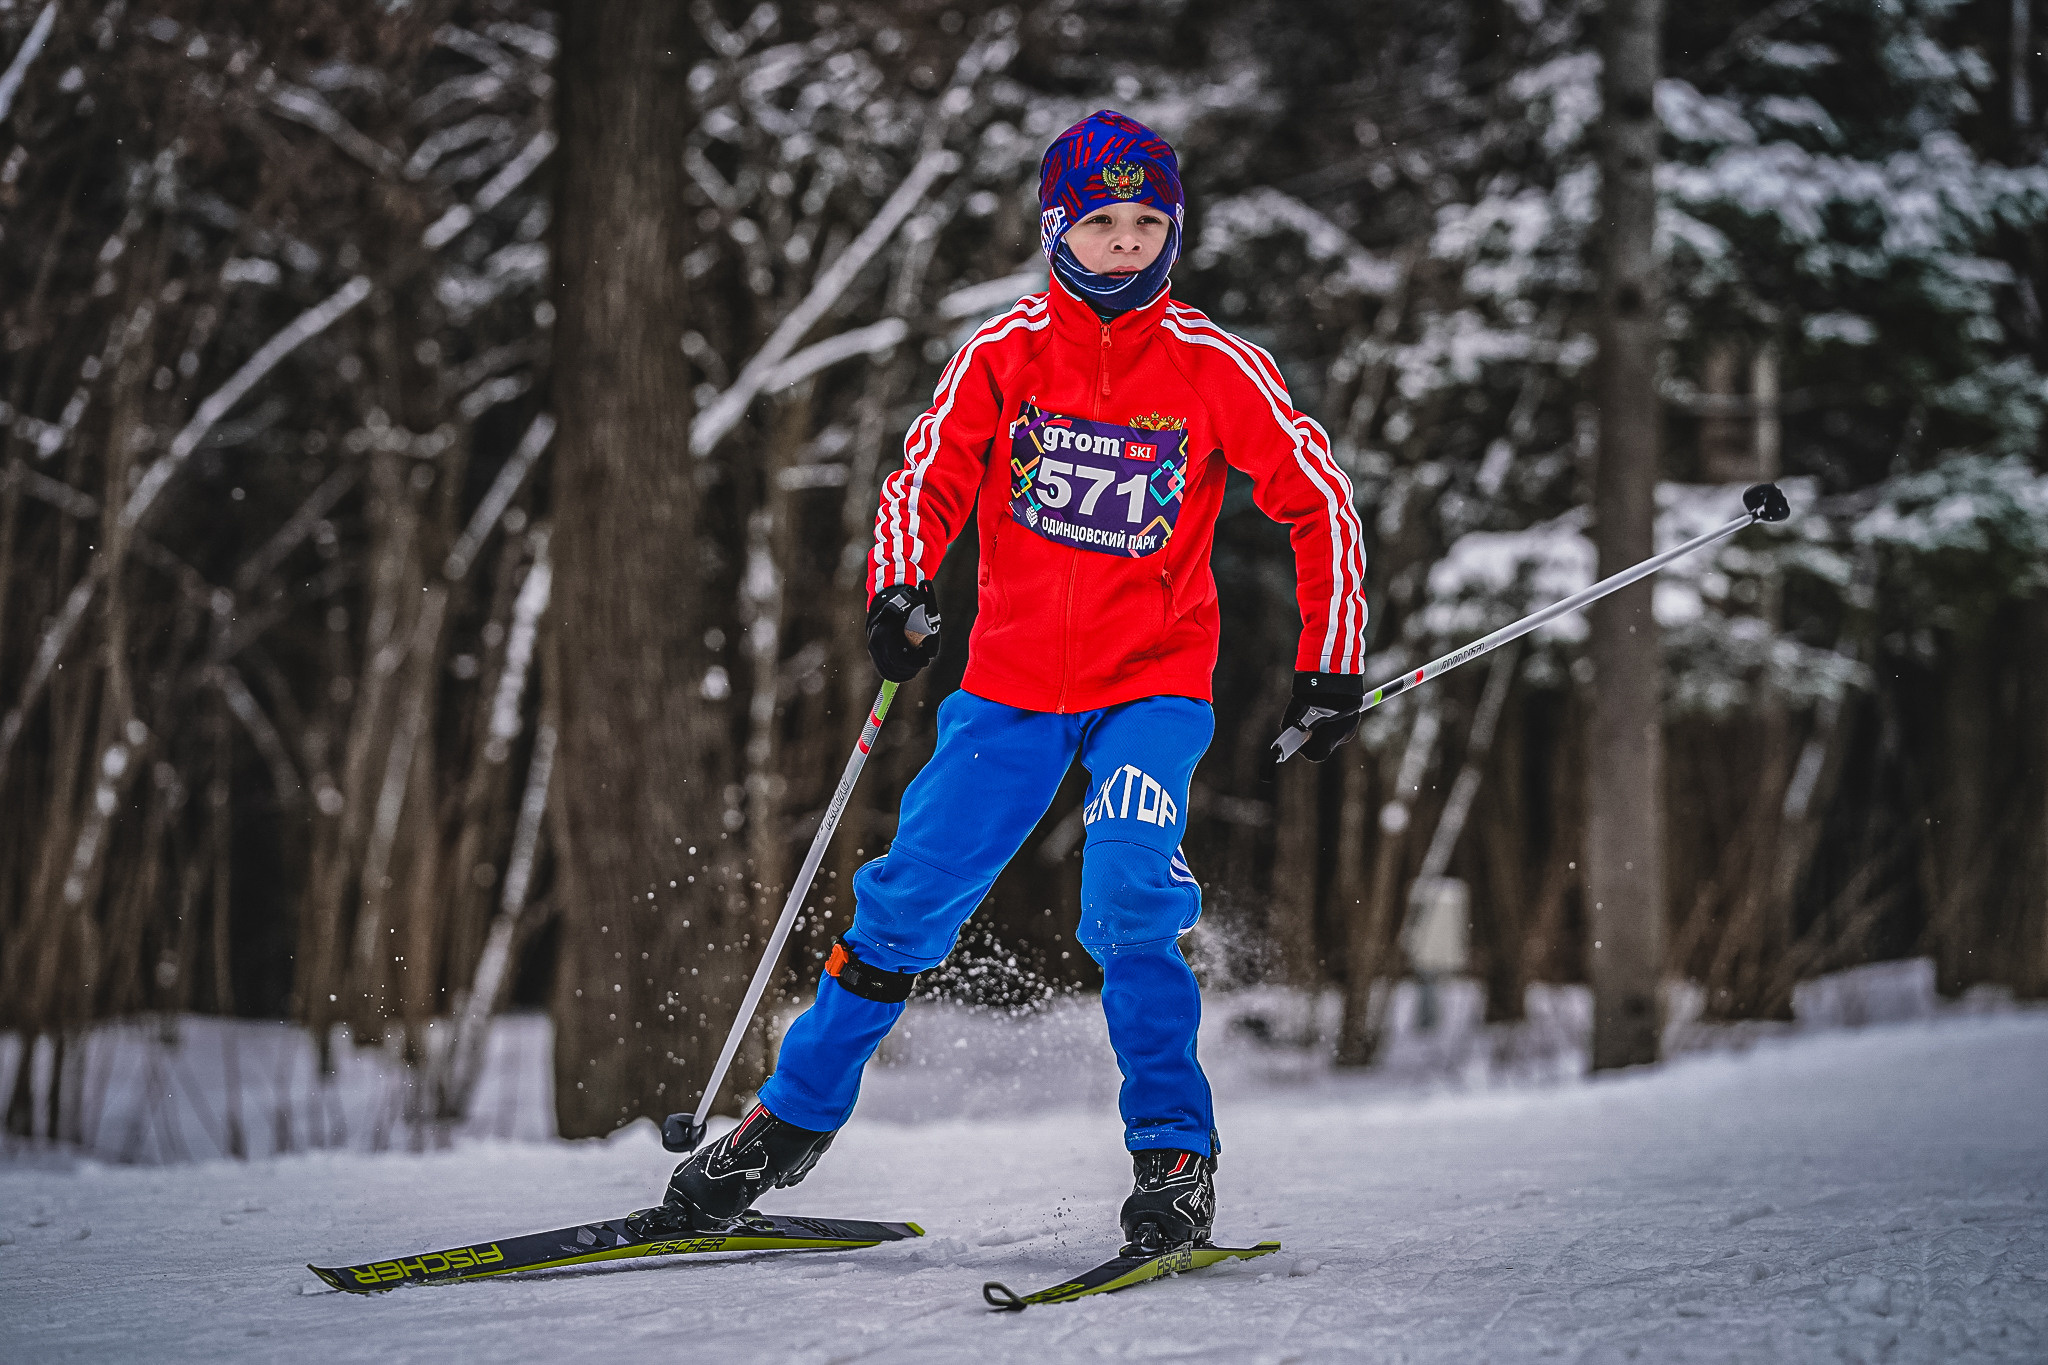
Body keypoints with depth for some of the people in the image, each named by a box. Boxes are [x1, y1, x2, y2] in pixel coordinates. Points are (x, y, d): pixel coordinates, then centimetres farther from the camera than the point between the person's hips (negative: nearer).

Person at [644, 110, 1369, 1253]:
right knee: (908, 904, 0)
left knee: (1128, 903, -24)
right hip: (1015, 677, 2)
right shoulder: (1004, 352, -5)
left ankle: (1175, 1155, -9)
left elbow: (1320, 501, -3)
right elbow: (927, 481, -4)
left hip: (1153, 685, -2)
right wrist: (899, 591, -25)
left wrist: (1333, 665, -7)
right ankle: (795, 1119, 18)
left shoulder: (1216, 367, -9)